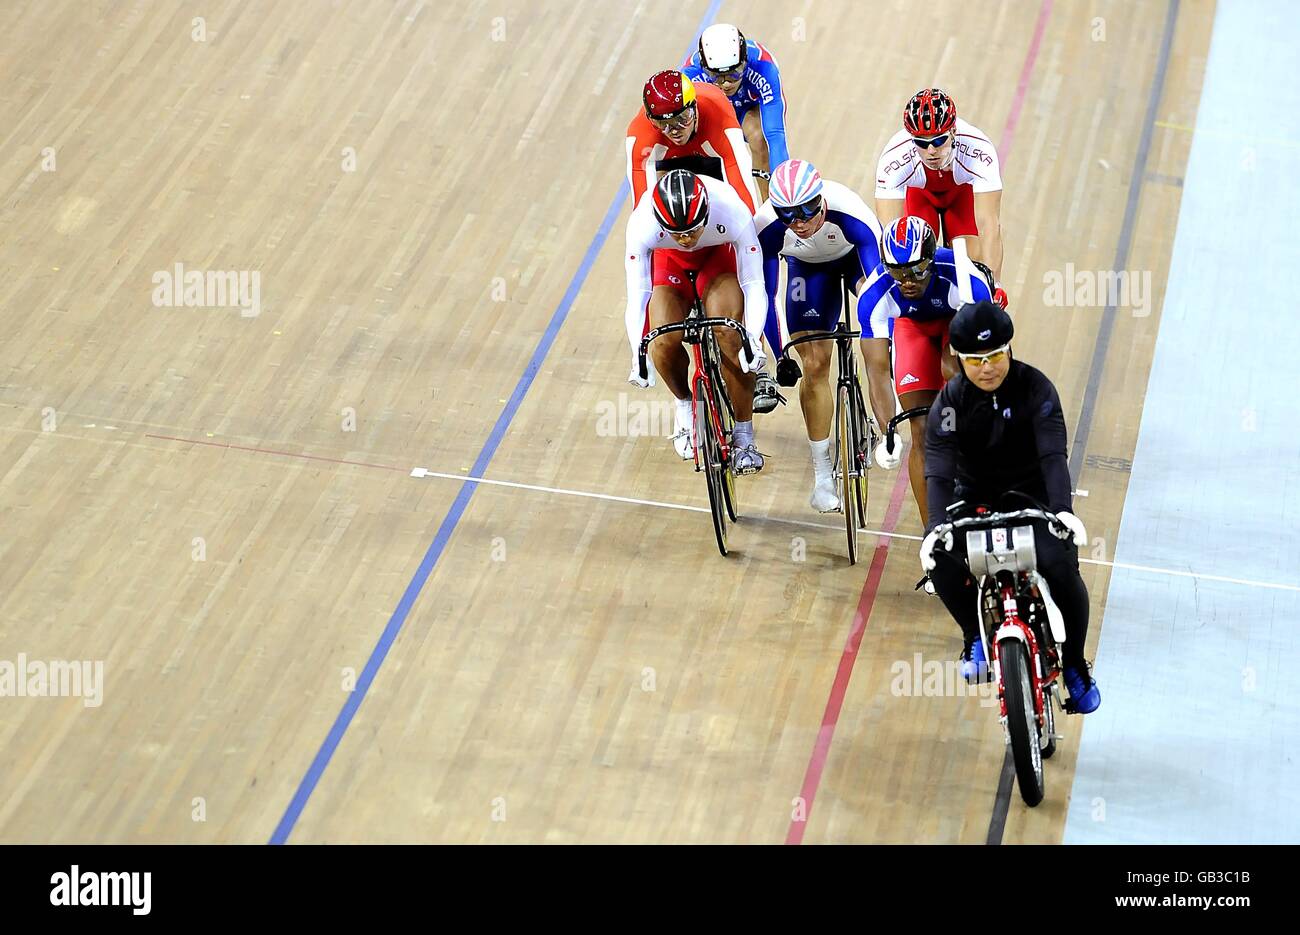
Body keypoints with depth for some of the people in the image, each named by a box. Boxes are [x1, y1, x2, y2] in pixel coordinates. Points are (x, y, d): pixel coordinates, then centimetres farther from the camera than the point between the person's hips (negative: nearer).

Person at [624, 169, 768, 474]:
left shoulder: (733, 213, -39)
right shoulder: (642, 224, -37)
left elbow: (754, 284, -30)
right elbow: (637, 295, -29)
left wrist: (753, 339, -42)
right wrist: (638, 354, -38)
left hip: (720, 255, -1)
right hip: (668, 262, 1)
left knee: (729, 333, -23)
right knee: (664, 342, -21)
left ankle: (744, 437, -7)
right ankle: (685, 405, 12)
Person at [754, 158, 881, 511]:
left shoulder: (849, 213, -43)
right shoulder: (767, 227, -36)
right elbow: (765, 296, -27)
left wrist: (887, 349, -48)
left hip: (857, 255, -1)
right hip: (808, 267, 1)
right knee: (814, 365, -6)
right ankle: (822, 475, 5)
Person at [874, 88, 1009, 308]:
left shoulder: (979, 150, -42)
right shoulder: (893, 158, -41)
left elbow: (989, 224, -44)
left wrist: (994, 286, -53)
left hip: (963, 191, 0)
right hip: (917, 193, 0)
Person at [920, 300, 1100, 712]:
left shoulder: (1035, 388, -16)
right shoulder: (950, 403, -14)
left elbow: (1053, 454, -27)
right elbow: (939, 471, -24)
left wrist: (1062, 509, -45)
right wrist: (936, 527, -43)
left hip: (1032, 494, -1)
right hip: (974, 498, 1)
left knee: (1062, 568, -27)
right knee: (940, 560, -29)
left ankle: (1074, 664, -3)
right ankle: (976, 634, 0)